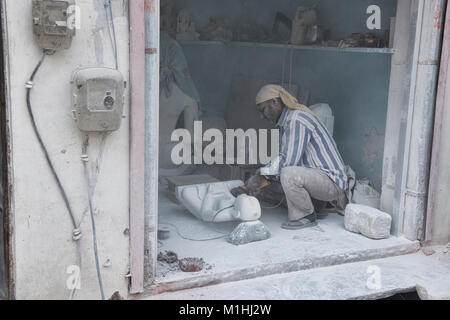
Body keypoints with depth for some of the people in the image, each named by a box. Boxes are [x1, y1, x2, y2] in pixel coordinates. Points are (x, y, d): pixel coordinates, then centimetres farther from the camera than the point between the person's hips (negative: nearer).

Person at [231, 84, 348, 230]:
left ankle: (306, 217, -11)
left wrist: (262, 174, -15)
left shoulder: (297, 120, -18)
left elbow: (288, 160, -26)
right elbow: (282, 160, 14)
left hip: (329, 179, -10)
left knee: (289, 174, -35)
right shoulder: (285, 123, 15)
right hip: (313, 177, 10)